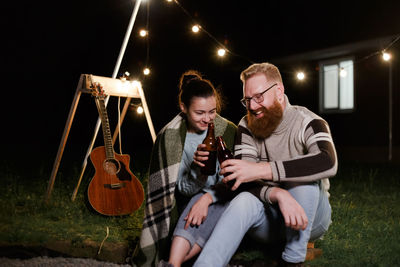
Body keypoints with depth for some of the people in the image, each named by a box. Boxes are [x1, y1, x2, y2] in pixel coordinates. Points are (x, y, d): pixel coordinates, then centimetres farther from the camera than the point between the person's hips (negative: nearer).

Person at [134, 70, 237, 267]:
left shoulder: (228, 131, -8)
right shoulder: (170, 136, -11)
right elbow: (183, 188, -10)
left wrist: (208, 198, -27)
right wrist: (196, 167, -32)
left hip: (216, 202, 1)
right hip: (185, 203, 0)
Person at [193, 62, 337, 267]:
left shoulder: (308, 123, -11)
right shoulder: (247, 126, -1)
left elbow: (328, 163, -34)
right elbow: (244, 181, -13)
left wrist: (262, 170, -41)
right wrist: (279, 194, -36)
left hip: (310, 218, -1)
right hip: (270, 218, 2)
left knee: (303, 175, -31)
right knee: (244, 200, -31)